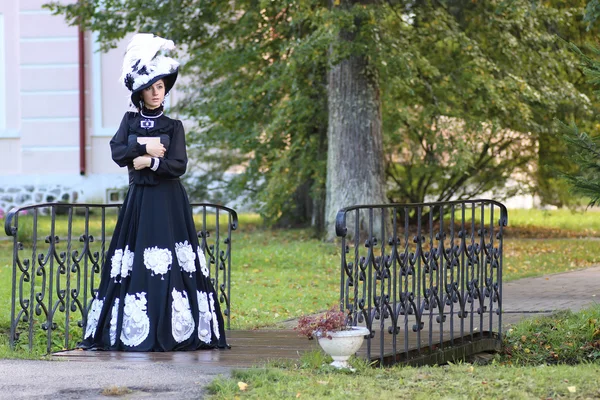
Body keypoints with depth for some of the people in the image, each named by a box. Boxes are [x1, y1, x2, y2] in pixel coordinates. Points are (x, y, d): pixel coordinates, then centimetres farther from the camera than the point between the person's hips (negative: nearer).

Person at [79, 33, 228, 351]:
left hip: (168, 203, -2)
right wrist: (144, 146, -12)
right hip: (138, 200, 2)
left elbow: (179, 165, -6)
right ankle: (132, 331, -2)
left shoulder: (173, 127, 5)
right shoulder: (130, 121, 11)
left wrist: (151, 161, -13)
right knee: (133, 265, -2)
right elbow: (117, 151, -5)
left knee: (169, 265, -9)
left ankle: (169, 332, -9)